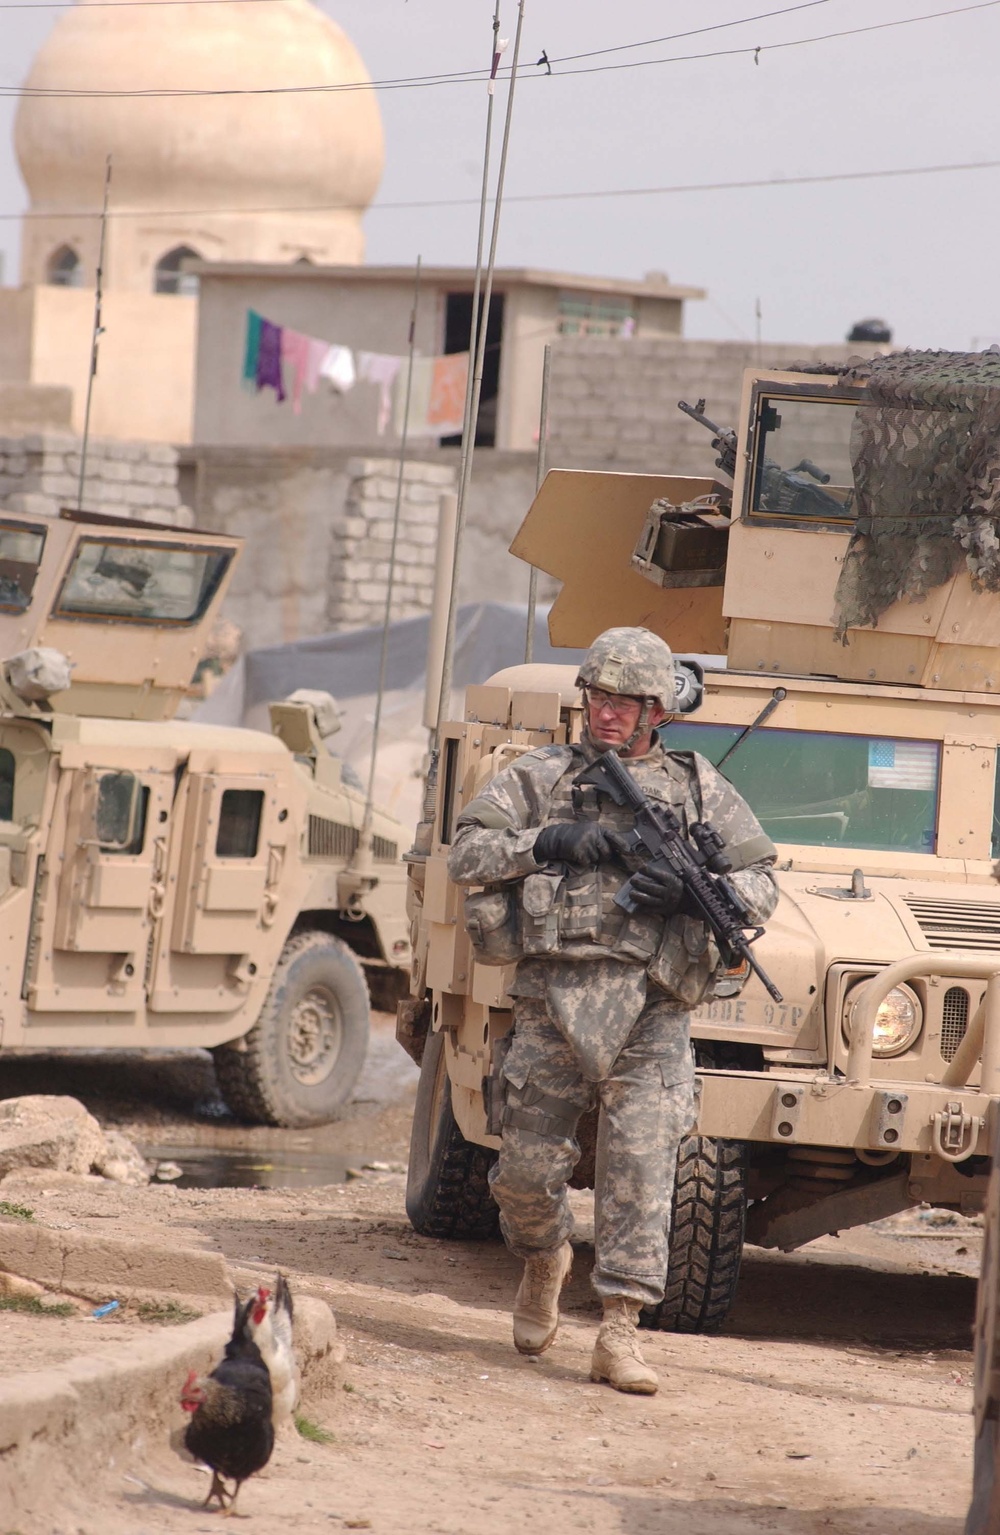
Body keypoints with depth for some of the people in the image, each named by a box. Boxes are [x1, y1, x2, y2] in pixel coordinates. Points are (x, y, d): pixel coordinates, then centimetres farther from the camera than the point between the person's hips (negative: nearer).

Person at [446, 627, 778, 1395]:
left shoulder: (698, 787, 10)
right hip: (555, 996, 1)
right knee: (529, 1164, 5)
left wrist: (693, 891, -10)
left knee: (642, 1166, -10)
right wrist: (546, 841, -11)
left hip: (651, 1012, -1)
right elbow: (466, 855, 4)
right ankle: (544, 1261, 37)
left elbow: (761, 886, 10)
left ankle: (621, 1332, -9)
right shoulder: (540, 776, 10)